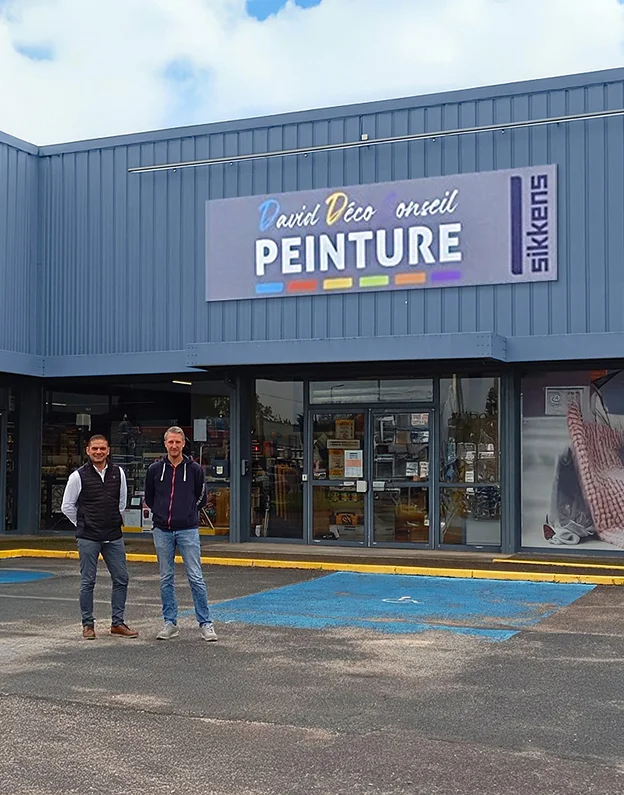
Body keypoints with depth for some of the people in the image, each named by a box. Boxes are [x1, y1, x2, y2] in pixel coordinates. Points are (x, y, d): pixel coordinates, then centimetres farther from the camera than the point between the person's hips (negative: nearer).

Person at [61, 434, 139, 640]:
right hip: (88, 538, -3)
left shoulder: (118, 473, 4)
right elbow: (67, 506, 3)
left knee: (121, 579, 3)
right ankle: (88, 624, 13)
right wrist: (82, 525, 6)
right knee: (87, 582, 2)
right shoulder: (79, 476, -5)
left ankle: (117, 623, 14)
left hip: (114, 537, 3)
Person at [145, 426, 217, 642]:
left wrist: (187, 514, 10)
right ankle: (170, 623, 17)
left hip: (188, 530, -2)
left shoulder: (194, 469, 0)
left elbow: (201, 498, 12)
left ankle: (205, 624, 3)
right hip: (162, 531, 2)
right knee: (166, 579, 8)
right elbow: (149, 498, 17)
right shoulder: (155, 469, 4)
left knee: (196, 578, -3)